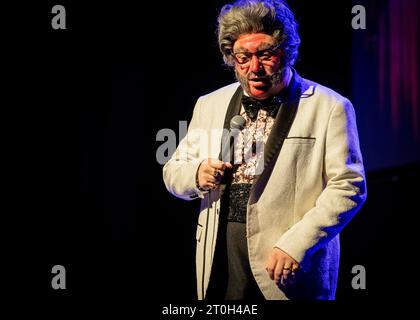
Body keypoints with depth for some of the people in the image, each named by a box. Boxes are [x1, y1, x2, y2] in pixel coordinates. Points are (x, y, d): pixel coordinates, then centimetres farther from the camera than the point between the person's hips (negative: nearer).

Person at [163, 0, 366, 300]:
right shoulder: (210, 105, 11)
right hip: (220, 260, 4)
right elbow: (173, 172, 16)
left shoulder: (330, 108, -4)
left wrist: (296, 244, -19)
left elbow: (348, 187, -9)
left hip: (293, 266, -3)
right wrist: (198, 175, -7)